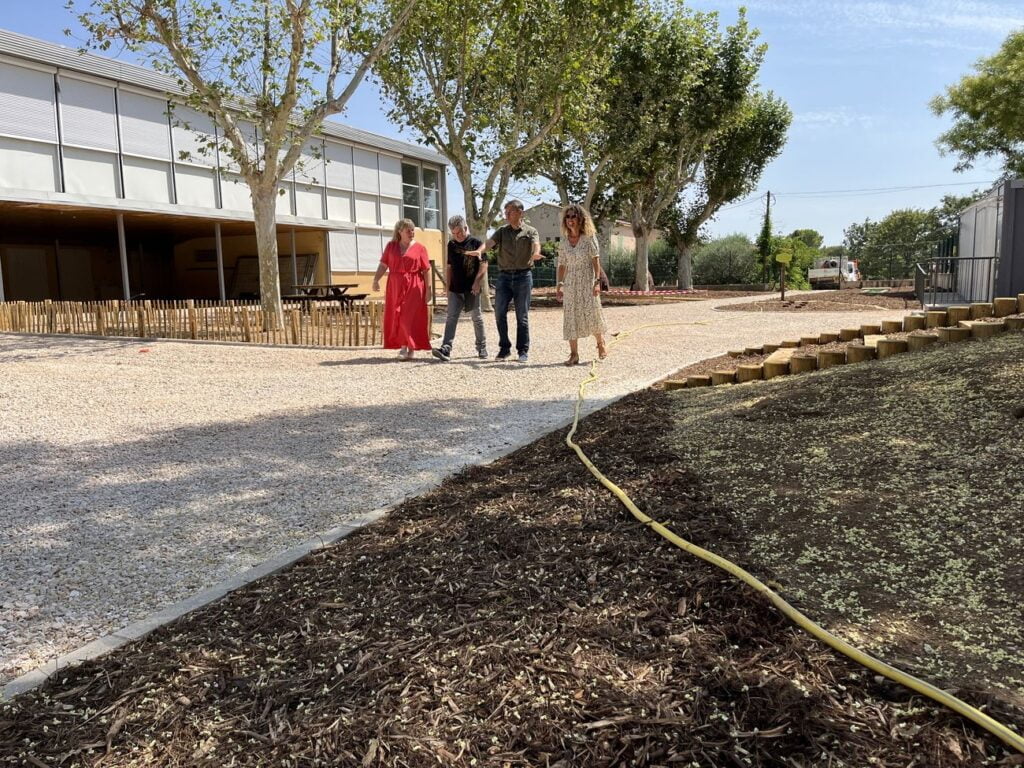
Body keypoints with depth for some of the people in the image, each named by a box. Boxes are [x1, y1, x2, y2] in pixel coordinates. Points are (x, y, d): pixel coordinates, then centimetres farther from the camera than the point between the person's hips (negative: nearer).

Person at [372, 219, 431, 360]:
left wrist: (428, 290, -4)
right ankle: (403, 346, 14)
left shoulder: (419, 248, 2)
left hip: (413, 288, -3)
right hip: (395, 288, 3)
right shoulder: (391, 246, 10)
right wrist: (376, 280, -8)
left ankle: (410, 348, 5)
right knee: (396, 318, 4)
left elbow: (426, 271, 0)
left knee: (410, 318, -5)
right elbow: (383, 265, 5)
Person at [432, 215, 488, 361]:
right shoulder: (451, 244, 10)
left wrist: (477, 282, -16)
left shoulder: (476, 243, -3)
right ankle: (446, 349, -12)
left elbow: (483, 264, -7)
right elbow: (448, 266, 16)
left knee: (476, 318, 7)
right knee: (451, 318, -5)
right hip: (455, 289, 4)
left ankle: (482, 348, 19)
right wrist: (448, 285, 11)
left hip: (472, 289, -4)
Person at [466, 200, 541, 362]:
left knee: (522, 316, 3)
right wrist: (479, 251, -29)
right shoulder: (501, 231, 10)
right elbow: (490, 243, -7)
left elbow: (536, 245, -16)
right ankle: (504, 348, 11)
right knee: (499, 313, -1)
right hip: (504, 276, 3)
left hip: (523, 276, -2)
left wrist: (536, 253, -40)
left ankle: (523, 350, 11)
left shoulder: (530, 231, 3)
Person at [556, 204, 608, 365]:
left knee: (592, 313, -5)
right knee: (571, 317, -1)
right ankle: (574, 354, 4)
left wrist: (597, 282, -16)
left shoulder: (589, 237, -3)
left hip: (587, 281, -3)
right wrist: (559, 285, 4)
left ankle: (600, 344, 20)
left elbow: (596, 260, -7)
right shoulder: (563, 241, 7)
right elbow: (562, 265, 10)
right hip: (570, 283, 3)